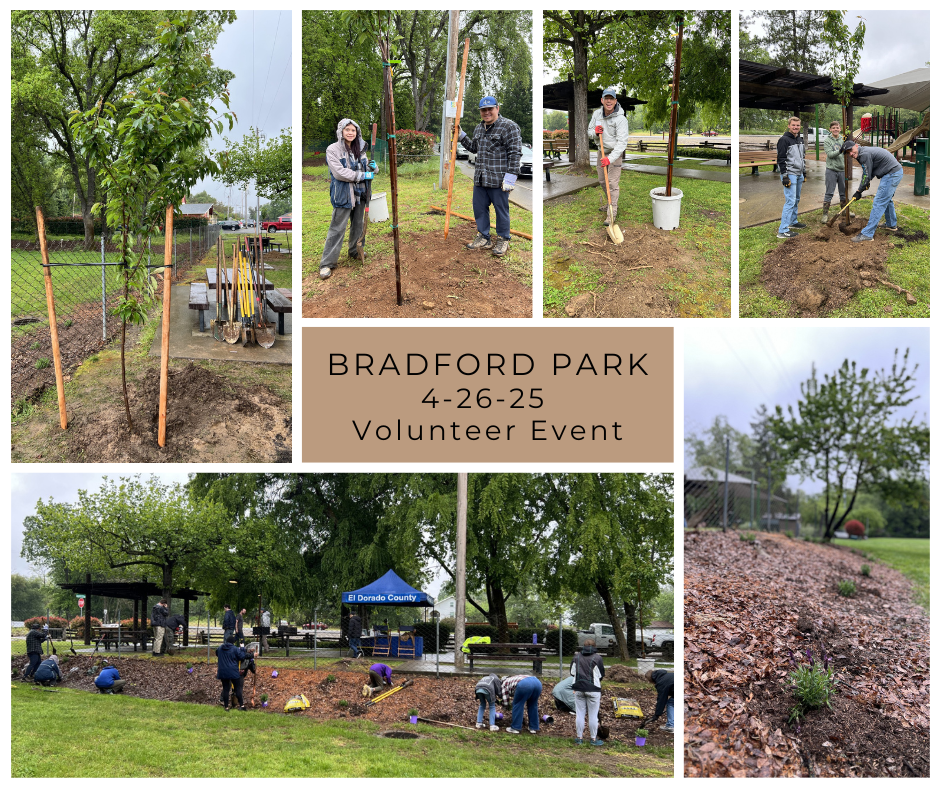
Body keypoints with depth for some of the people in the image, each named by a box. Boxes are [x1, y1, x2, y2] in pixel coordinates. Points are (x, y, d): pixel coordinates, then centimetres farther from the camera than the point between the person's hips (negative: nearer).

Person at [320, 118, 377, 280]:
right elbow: (339, 172, -20)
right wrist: (362, 175, -19)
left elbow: (366, 167, 22)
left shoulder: (360, 149, 10)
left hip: (360, 193, 7)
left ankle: (354, 251, 37)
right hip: (343, 195, -7)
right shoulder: (333, 150, -11)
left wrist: (373, 167, -4)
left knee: (358, 224, 17)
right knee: (337, 228, -8)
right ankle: (327, 263, -6)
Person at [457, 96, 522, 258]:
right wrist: (461, 136, 18)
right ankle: (484, 238, 24)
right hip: (480, 178, 7)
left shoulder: (509, 127, -9)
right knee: (479, 208, 12)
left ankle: (502, 241, 14)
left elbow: (515, 153, -12)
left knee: (501, 209, 2)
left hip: (498, 179, -7)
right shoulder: (479, 127, 16)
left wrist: (510, 176, -18)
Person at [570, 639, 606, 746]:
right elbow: (601, 675, 0)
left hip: (578, 689, 3)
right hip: (593, 689, -3)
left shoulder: (576, 657, 4)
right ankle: (594, 739, 8)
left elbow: (572, 672, 9)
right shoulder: (597, 658, -7)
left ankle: (579, 738, 13)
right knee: (593, 715, 3)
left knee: (579, 714, 9)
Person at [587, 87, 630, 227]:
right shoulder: (597, 114, -4)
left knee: (613, 183, -11)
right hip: (601, 151, 6)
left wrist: (610, 158, -39)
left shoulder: (620, 119, -24)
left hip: (615, 152, -6)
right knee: (602, 180, 18)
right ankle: (606, 202, 41)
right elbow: (590, 134, 6)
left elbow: (622, 142, -28)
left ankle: (612, 213, -7)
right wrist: (595, 132, -21)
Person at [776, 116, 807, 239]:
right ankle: (783, 231, -14)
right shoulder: (784, 140, -13)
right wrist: (785, 176, -20)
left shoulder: (800, 139, 14)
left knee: (796, 199, 17)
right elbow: (781, 159, -16)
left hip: (799, 175, 9)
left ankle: (792, 222, 33)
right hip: (789, 175, -9)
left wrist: (804, 171, 23)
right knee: (790, 201, -13)